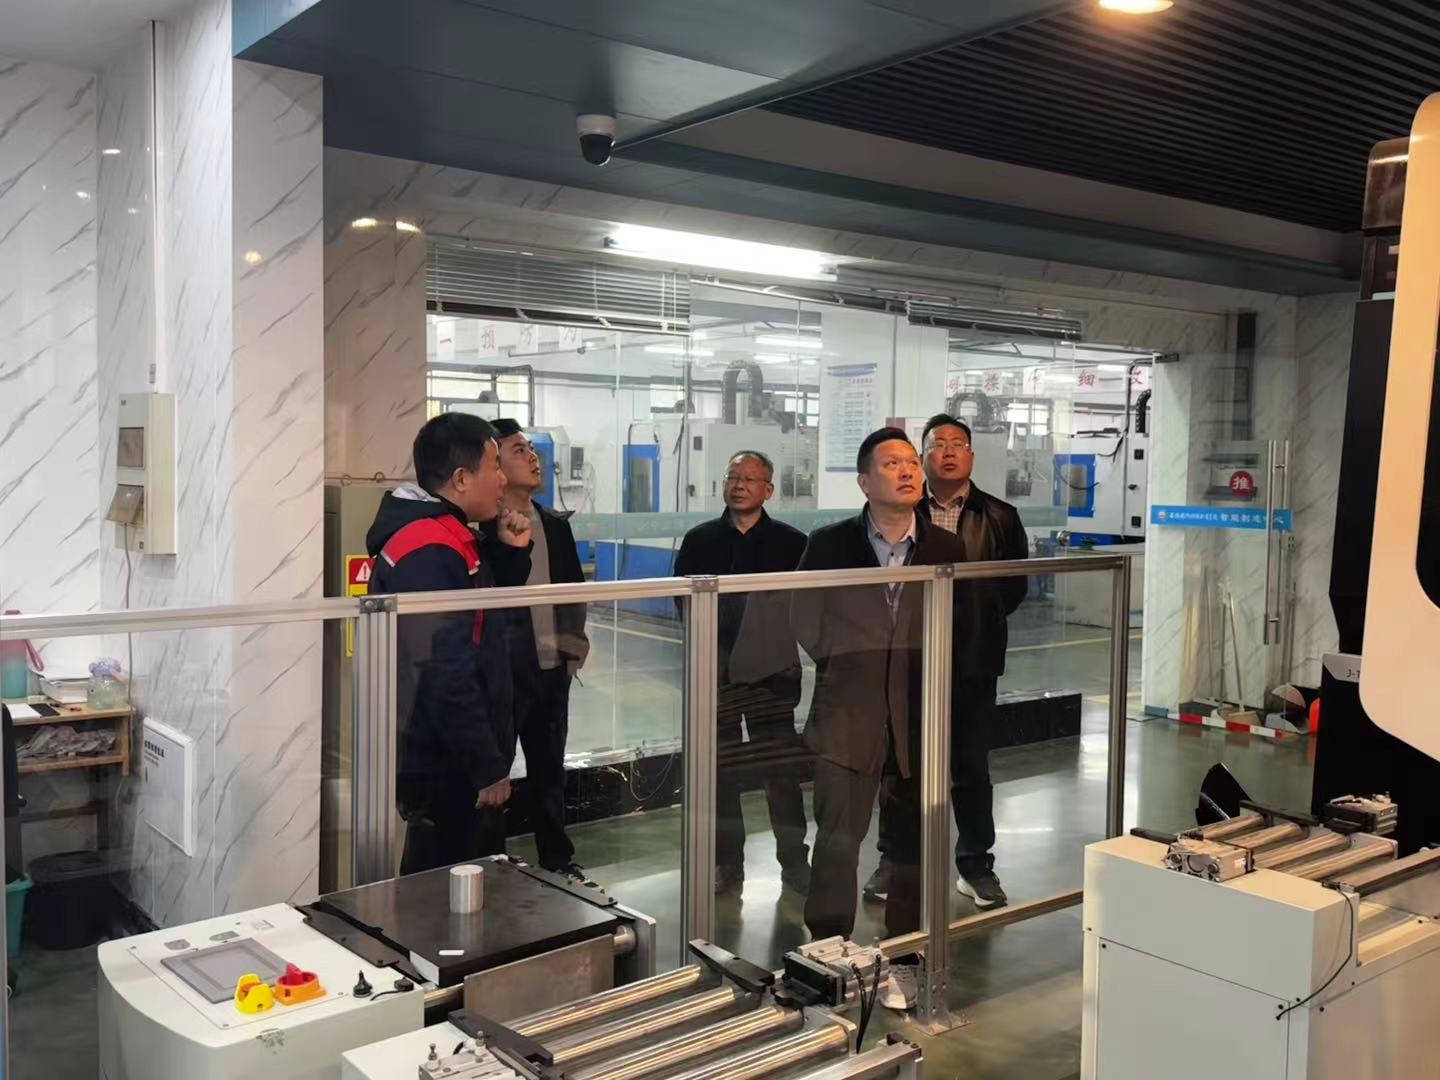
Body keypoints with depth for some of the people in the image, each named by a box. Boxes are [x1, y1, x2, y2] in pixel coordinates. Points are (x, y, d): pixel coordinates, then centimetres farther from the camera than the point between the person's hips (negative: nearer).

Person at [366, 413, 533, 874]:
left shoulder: (447, 539, 11)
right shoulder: (430, 554, -23)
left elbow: (485, 615, 24)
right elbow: (447, 675, -27)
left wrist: (509, 552, 6)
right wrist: (488, 769, -20)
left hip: (458, 766, 11)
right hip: (448, 772, -11)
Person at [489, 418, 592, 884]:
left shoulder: (555, 524, 10)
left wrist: (572, 648, 10)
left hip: (551, 668, 6)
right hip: (502, 671, -6)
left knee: (549, 770, 17)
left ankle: (557, 860, 30)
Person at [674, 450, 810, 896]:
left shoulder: (791, 543, 3)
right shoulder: (699, 540, 7)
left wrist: (778, 629, -9)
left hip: (773, 670, -1)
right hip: (716, 671, 2)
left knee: (782, 769, 1)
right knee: (720, 772, 7)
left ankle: (794, 860, 13)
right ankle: (727, 864, 18)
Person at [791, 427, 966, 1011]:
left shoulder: (947, 549, 1)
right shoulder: (830, 545, -2)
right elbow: (805, 622, 6)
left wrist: (932, 676, 3)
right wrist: (844, 664, 5)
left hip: (920, 718, 2)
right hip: (848, 718, -1)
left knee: (914, 844, 11)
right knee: (836, 843, 2)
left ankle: (902, 961, 26)